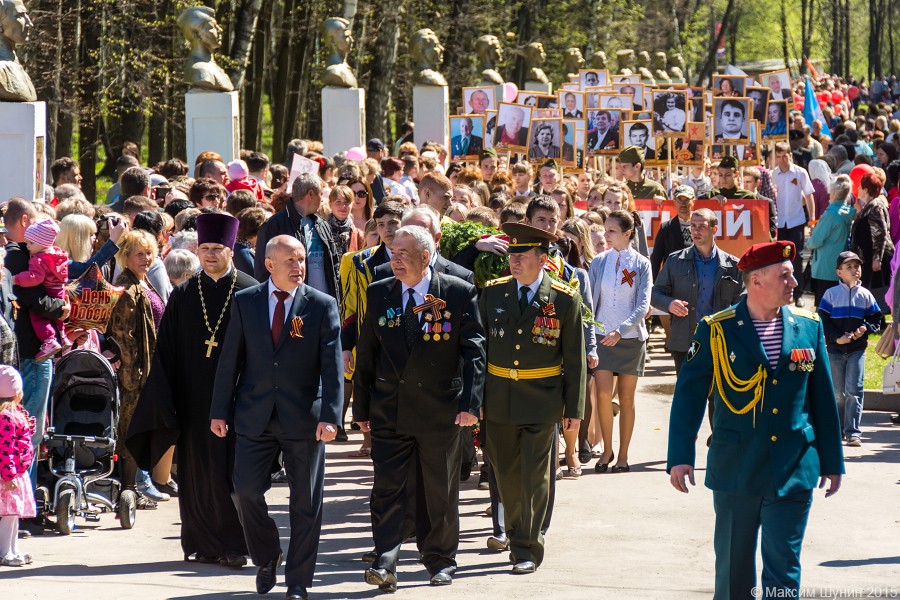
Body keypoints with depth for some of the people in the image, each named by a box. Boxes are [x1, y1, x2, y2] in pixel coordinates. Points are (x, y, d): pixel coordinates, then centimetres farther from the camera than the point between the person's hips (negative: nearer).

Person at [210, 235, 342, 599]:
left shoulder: (322, 306, -2)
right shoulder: (244, 302, 4)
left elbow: (332, 366, -8)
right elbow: (229, 360, 7)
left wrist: (330, 417, -17)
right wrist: (220, 411, 4)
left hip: (303, 418, -1)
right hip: (254, 416, 1)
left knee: (305, 502, 3)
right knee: (246, 492, -1)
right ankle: (266, 558, 24)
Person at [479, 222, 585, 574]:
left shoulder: (565, 300, -4)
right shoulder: (493, 292, 3)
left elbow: (575, 359, -1)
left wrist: (574, 409, -2)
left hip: (541, 401, -3)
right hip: (498, 398, 3)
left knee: (534, 476, -3)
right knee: (505, 472, 11)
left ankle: (528, 548, 4)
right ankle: (515, 532, 30)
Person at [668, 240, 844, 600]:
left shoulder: (808, 327, 4)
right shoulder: (717, 331, -4)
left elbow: (823, 399, 9)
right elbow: (689, 395, -3)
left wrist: (832, 461, 10)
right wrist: (680, 457, -11)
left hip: (794, 472, 1)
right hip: (735, 471, -1)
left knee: (783, 567, -4)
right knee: (733, 568, 9)